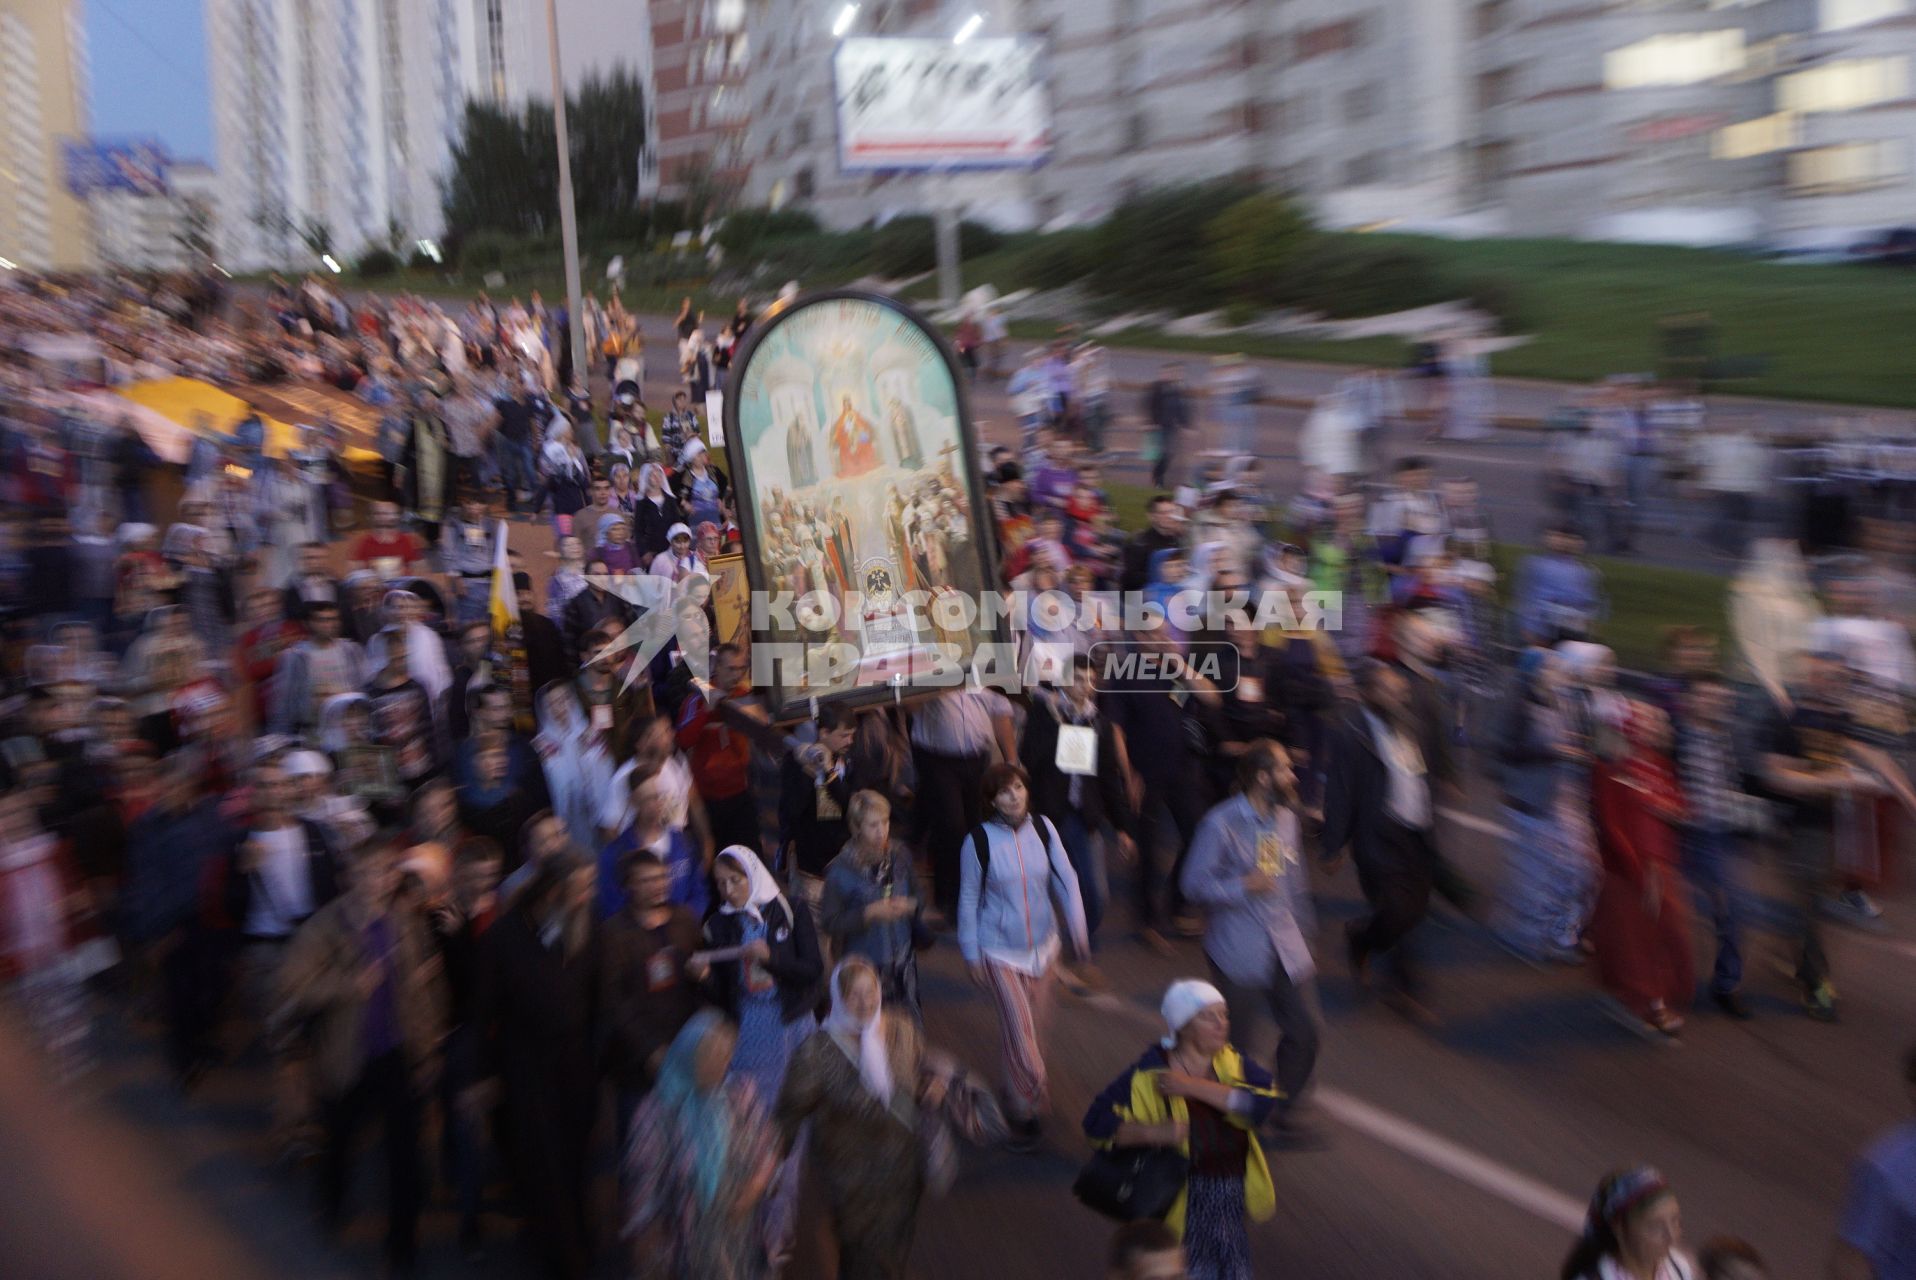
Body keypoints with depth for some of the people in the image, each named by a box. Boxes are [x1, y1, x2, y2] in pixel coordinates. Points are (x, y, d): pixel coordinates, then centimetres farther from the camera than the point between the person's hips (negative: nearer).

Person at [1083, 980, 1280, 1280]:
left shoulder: (1232, 1062, -1)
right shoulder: (1150, 1073, -14)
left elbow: (1264, 1102, -19)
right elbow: (1097, 1121, -15)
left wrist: (1194, 1086, -23)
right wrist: (1154, 1132, -28)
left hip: (1233, 1187, 4)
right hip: (1186, 1196, -4)